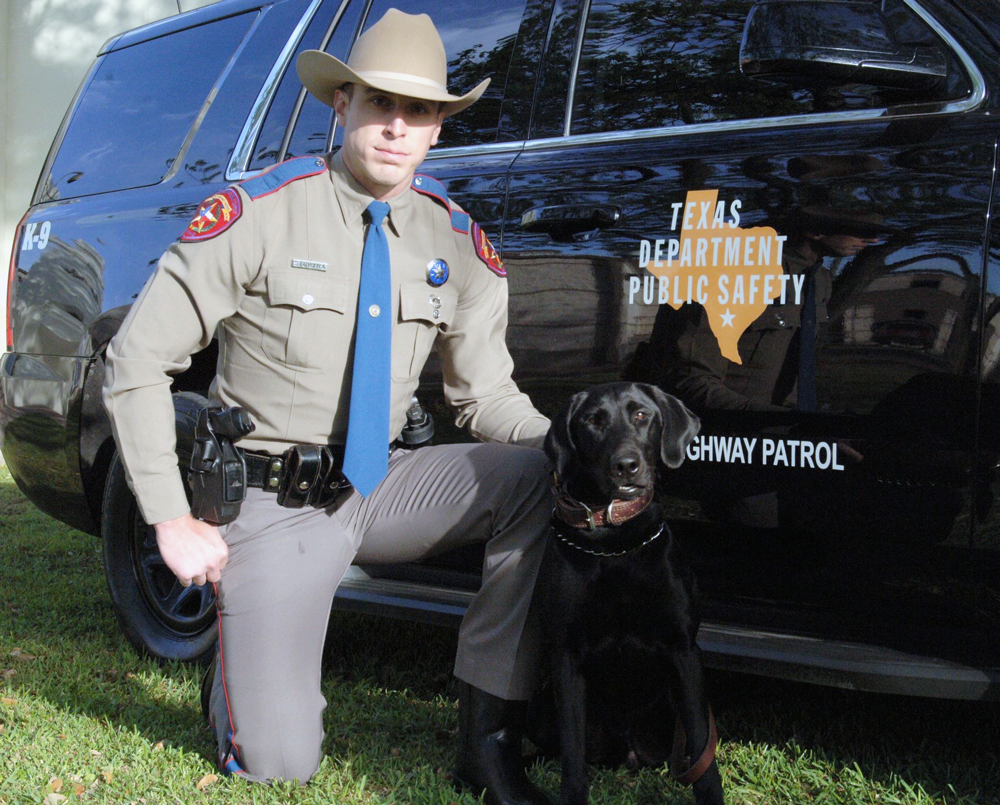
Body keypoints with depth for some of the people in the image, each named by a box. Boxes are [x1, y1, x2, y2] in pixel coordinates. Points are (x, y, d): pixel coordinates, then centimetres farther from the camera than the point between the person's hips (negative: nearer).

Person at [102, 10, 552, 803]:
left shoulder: (457, 241, 1)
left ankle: (489, 730, -14)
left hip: (381, 487, 4)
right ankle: (243, 658, 25)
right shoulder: (259, 212, -13)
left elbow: (487, 396, 6)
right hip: (273, 506, -4)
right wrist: (173, 521, -12)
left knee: (541, 476, -22)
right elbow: (138, 360, -10)